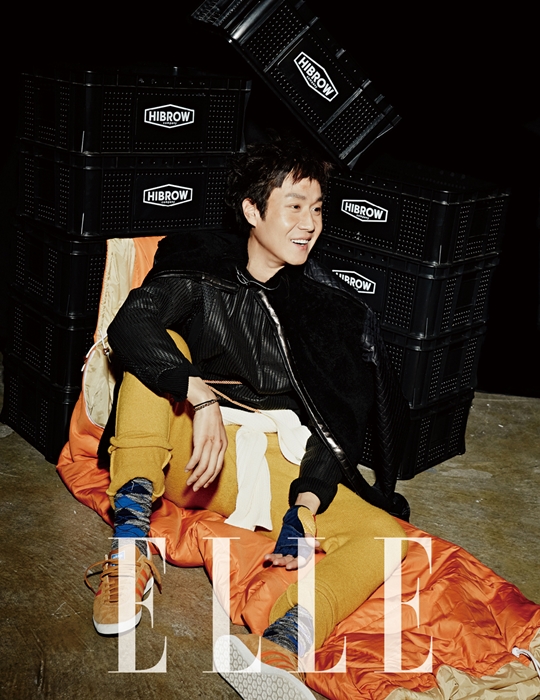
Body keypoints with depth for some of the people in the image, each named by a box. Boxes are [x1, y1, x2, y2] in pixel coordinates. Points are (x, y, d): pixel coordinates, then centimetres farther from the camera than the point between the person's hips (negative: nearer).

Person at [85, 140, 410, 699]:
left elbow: (339, 422, 4)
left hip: (284, 468, 2)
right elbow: (129, 326, -15)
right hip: (193, 458, -1)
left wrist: (306, 503, -14)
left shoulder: (331, 307, 12)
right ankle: (131, 533, -29)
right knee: (159, 346, -20)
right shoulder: (202, 268, 6)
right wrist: (203, 398, -29)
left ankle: (284, 642, -47)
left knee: (388, 536, -19)